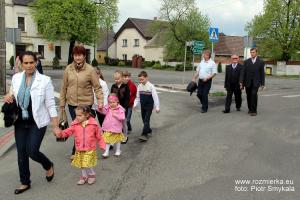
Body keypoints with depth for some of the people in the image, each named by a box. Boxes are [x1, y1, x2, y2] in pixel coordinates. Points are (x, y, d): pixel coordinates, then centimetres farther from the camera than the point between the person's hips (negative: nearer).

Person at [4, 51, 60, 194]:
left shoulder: (44, 80, -12)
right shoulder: (16, 78, 0)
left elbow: (50, 105, -10)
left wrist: (55, 126, -11)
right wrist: (9, 96, -8)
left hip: (37, 122, -4)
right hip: (20, 122, 5)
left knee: (32, 151, -9)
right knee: (21, 153, 10)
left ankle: (48, 166, 25)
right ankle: (25, 182, 29)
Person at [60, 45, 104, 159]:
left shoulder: (90, 70, -7)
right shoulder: (68, 69, 3)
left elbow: (97, 87, -5)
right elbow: (64, 87, 7)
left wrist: (100, 101, -16)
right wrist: (62, 104, 8)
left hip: (85, 103, -3)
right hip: (72, 103, 3)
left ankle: (76, 152, 11)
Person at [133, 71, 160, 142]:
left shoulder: (151, 86, -13)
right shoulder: (139, 86, 1)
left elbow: (155, 97, -12)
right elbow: (138, 97, 10)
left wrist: (157, 107, -14)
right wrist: (135, 104, -1)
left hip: (149, 106, -6)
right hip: (142, 106, 6)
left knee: (146, 120, -12)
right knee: (144, 120, 13)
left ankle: (144, 134, -13)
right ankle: (149, 131, 32)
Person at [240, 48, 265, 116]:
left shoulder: (261, 61, 4)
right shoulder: (246, 61, 7)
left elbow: (262, 73, 4)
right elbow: (243, 72, 4)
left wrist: (262, 83, 2)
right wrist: (241, 82, -3)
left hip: (256, 82, -2)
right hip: (248, 82, 2)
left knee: (254, 94, -16)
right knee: (249, 96, 6)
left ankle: (254, 110, -10)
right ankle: (250, 109, 23)